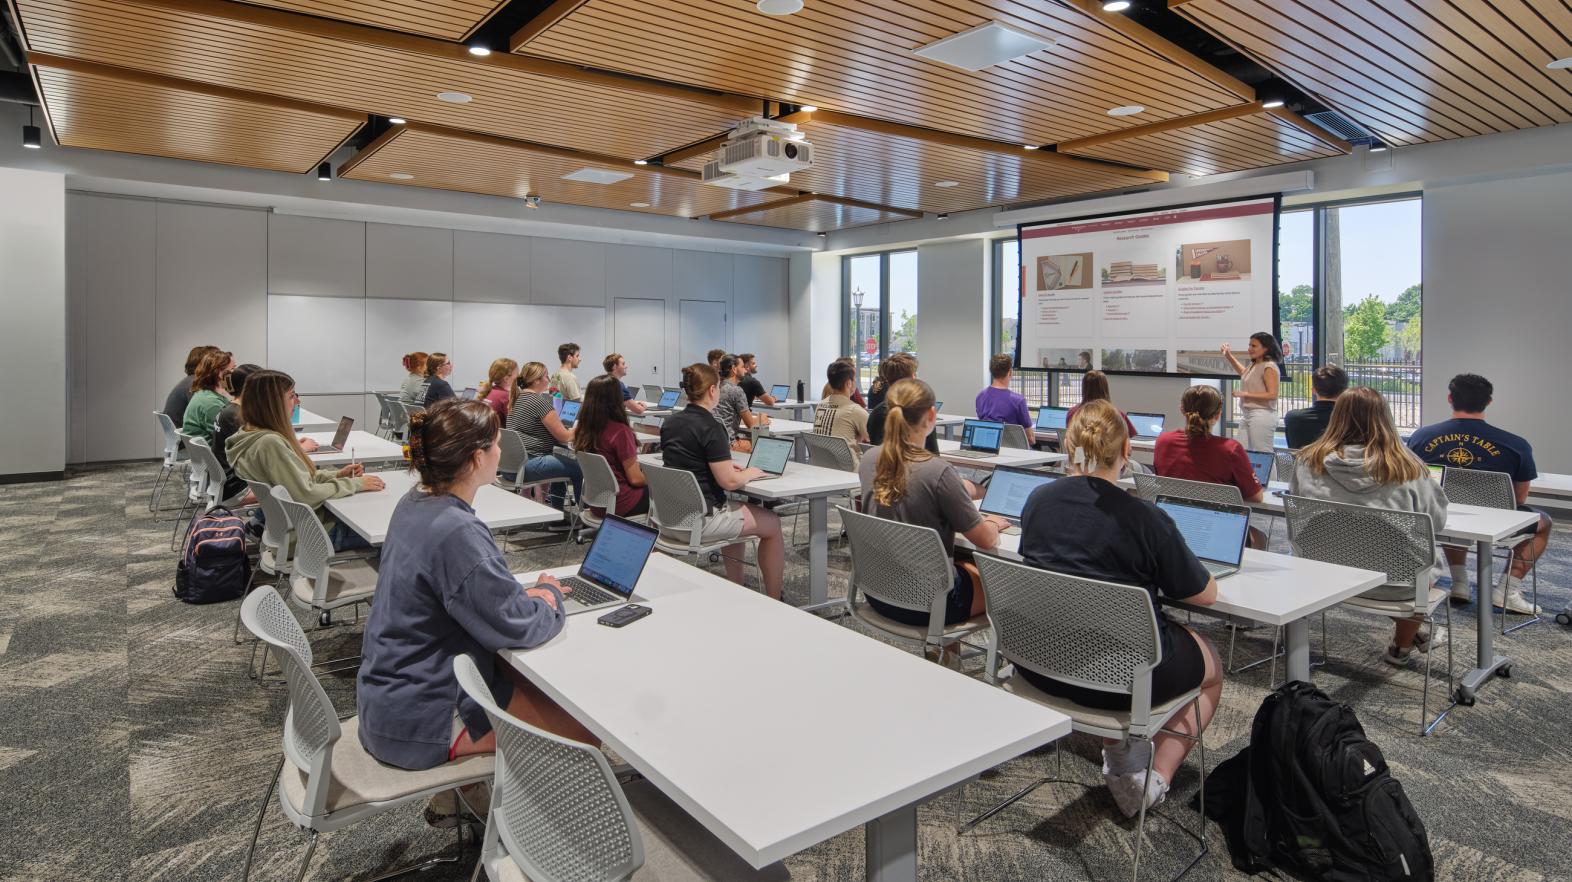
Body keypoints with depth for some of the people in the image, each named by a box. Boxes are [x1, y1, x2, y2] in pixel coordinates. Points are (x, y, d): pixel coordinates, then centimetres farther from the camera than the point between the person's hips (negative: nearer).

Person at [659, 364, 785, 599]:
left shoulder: (670, 422, 6)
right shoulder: (710, 427, -19)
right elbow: (728, 481, -20)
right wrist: (750, 473, -1)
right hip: (698, 521, -8)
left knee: (735, 511, 33)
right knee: (772, 523, 10)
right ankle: (774, 602, 17)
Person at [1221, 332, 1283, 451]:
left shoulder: (1269, 367, -12)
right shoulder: (1252, 365, 13)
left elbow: (1272, 395, -19)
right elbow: (1244, 373, 38)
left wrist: (1245, 394, -18)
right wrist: (1229, 356, 28)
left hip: (1262, 415, -9)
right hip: (1246, 415, 9)